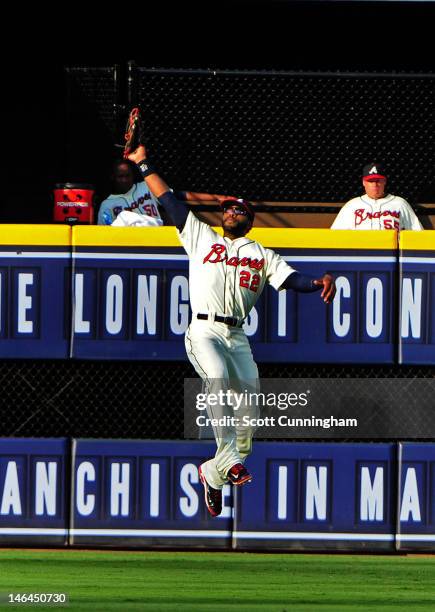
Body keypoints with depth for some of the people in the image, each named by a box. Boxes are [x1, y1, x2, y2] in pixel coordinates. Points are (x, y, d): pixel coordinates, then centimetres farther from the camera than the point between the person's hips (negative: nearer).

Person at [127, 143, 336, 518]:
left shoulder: (262, 256, 20)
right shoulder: (201, 237, 19)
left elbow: (291, 279, 6)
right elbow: (170, 202, 18)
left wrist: (318, 284, -15)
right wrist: (144, 165, 15)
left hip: (237, 337, 3)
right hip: (203, 330, -3)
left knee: (250, 403, -6)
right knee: (218, 377, -32)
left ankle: (215, 473, 11)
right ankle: (229, 460, -37)